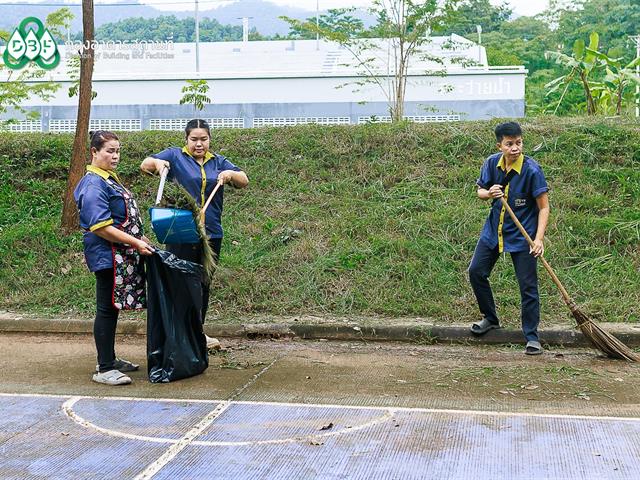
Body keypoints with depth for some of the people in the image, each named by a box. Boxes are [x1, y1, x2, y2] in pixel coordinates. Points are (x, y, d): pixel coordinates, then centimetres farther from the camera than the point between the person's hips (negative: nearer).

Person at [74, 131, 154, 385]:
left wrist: (140, 238, 17)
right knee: (107, 309, -5)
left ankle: (109, 359, 26)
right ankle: (104, 369, 1)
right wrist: (136, 243, -21)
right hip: (107, 256, -10)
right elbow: (100, 227, -22)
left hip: (120, 256, 10)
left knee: (112, 307, 15)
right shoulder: (93, 185, -16)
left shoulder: (110, 179, 15)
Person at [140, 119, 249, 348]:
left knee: (203, 284, 13)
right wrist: (157, 162, -28)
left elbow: (244, 181, 5)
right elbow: (144, 165, -6)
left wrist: (231, 174, -16)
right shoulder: (175, 156, 1)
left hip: (211, 234, 4)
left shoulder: (218, 162, 11)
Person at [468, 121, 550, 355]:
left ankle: (532, 337, 10)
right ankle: (491, 318, 29)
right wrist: (489, 193, -18)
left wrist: (539, 239, -27)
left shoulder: (531, 169, -20)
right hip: (494, 230, 5)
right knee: (476, 272, 7)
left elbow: (543, 207, -16)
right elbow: (480, 190, 7)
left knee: (528, 285, -2)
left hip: (523, 235, -5)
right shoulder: (492, 163, -7)